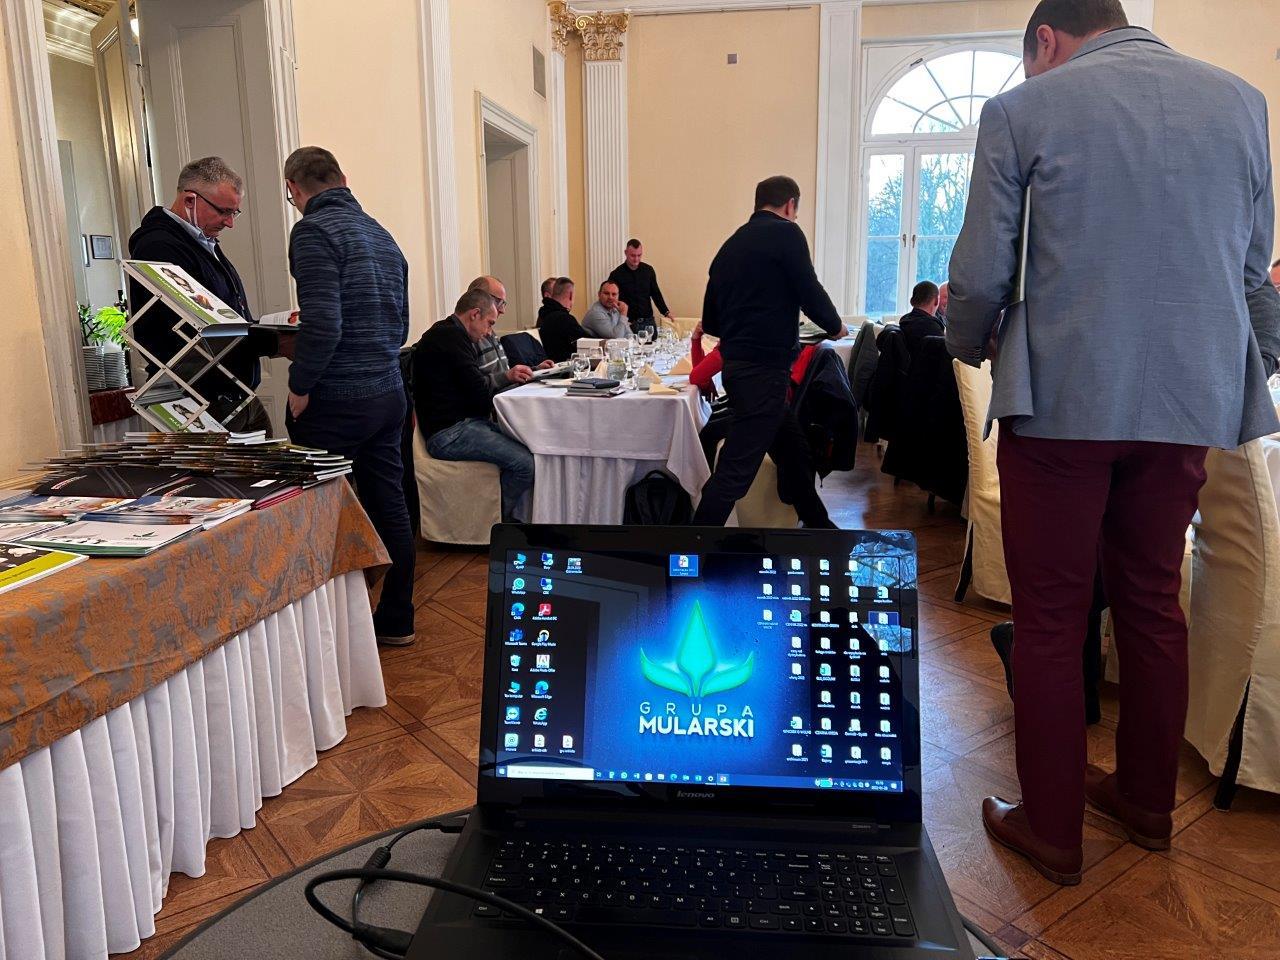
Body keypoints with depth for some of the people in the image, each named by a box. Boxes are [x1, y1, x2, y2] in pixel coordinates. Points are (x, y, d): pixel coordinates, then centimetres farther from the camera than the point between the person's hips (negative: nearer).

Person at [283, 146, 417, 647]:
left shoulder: (314, 230, -10)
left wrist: (299, 387, -11)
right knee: (389, 507, 14)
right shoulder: (380, 233, 14)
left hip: (336, 400, -7)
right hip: (389, 394, 8)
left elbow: (322, 323, -21)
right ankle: (395, 621, 26)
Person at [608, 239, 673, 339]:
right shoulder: (617, 274, -4)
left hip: (648, 321, 3)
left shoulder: (648, 270, 5)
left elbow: (656, 293, 13)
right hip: (629, 323, -3)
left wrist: (666, 312, 3)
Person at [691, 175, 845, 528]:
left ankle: (818, 525, 36)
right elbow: (809, 292, -11)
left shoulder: (732, 243, 15)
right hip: (765, 367, -9)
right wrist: (835, 326, 9)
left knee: (792, 448, 22)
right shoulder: (785, 233, -6)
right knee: (736, 468, -8)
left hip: (737, 364, 9)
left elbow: (710, 320, 17)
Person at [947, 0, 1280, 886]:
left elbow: (979, 278, -4)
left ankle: (1051, 830, 16)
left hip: (1064, 398, -5)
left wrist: (973, 347, 15)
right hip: (1192, 401, 5)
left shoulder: (1021, 109, -1)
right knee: (1154, 606, 17)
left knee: (1050, 620, 5)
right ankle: (1146, 802, 32)